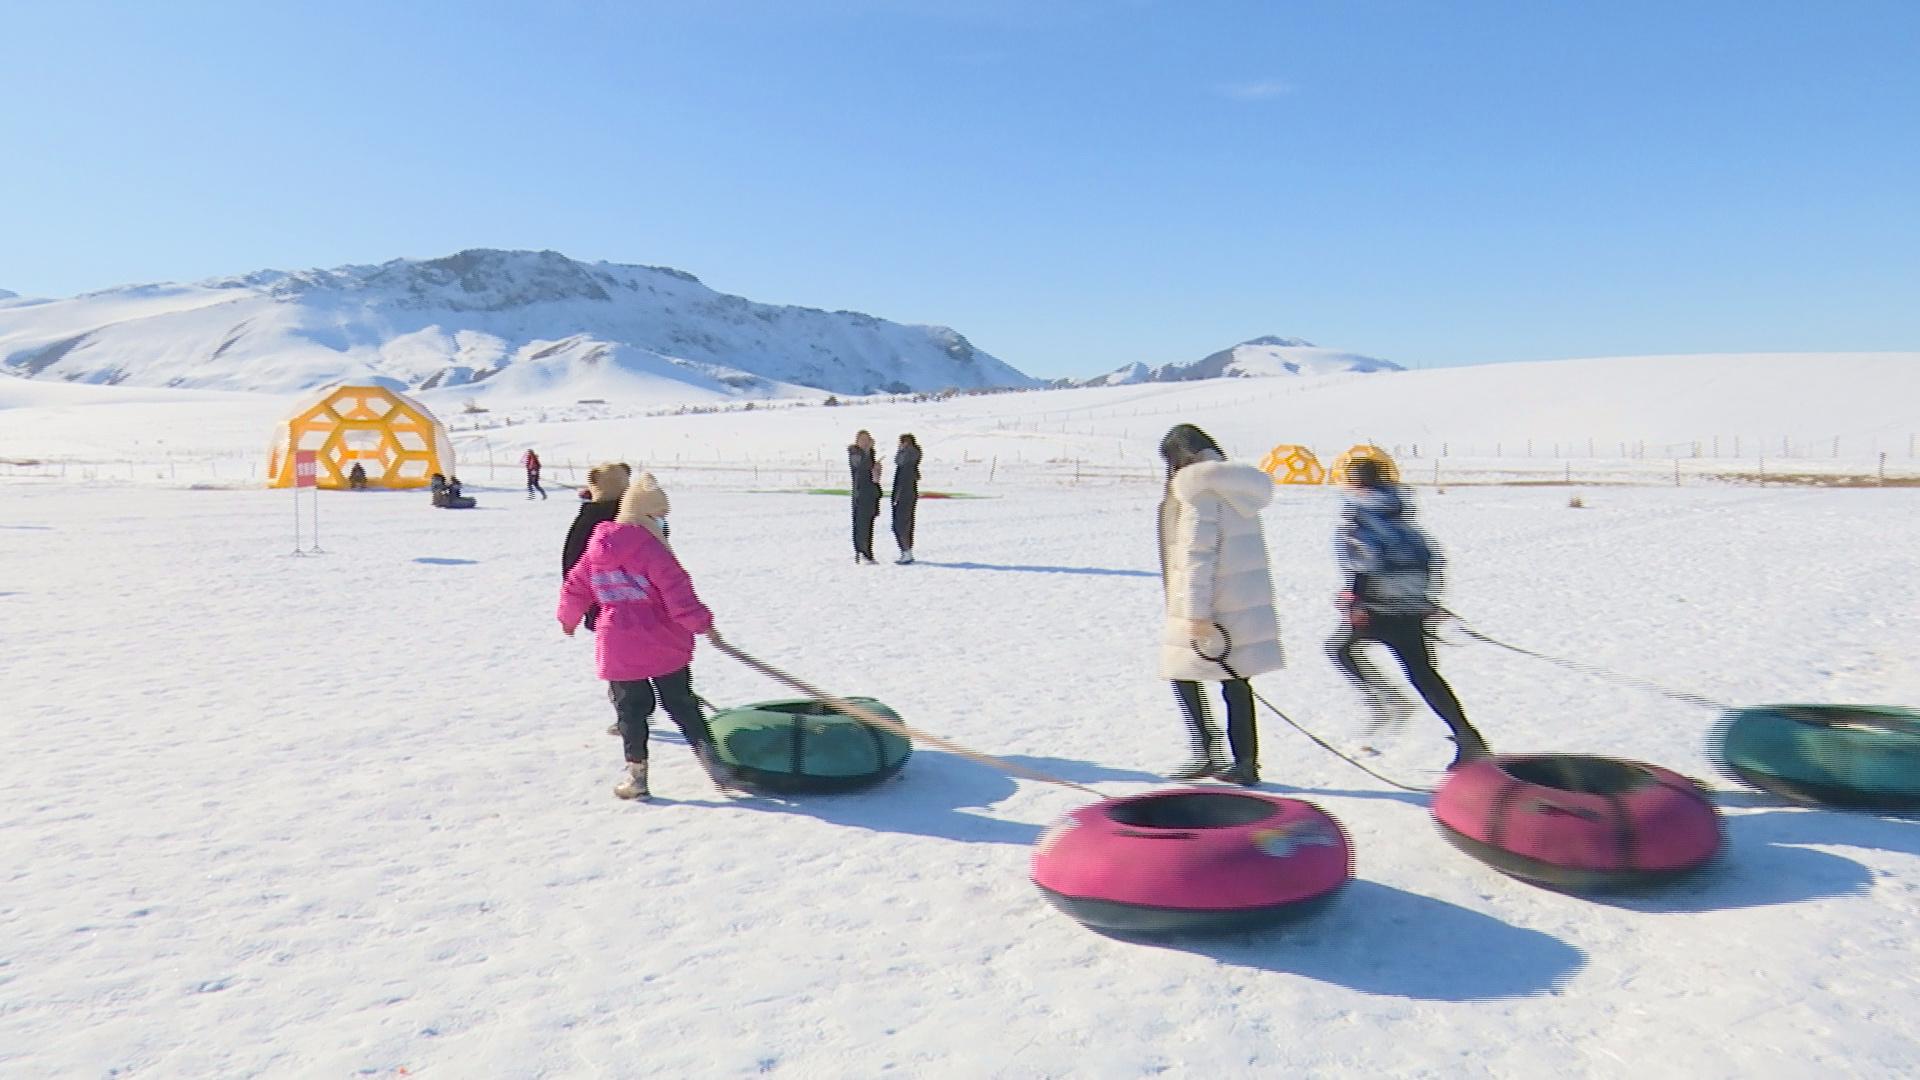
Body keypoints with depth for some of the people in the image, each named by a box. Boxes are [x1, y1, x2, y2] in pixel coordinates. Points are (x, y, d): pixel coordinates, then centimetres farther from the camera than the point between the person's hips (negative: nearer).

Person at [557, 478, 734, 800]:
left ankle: (636, 775, 17)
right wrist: (703, 623, -5)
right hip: (665, 645, -3)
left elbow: (575, 588, 14)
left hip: (617, 648, 3)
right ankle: (710, 760, 11)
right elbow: (678, 595, -18)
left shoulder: (596, 550, 3)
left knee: (630, 710, 13)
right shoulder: (652, 549, -15)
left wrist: (568, 618, 31)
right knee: (682, 705, 11)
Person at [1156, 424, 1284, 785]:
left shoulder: (1198, 487, -11)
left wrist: (1196, 611, -19)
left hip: (1212, 605, -8)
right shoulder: (1239, 485, 14)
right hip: (1249, 603, 8)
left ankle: (1206, 752, 1)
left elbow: (1197, 552, -17)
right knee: (1237, 682, 11)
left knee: (1183, 672, 7)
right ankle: (1245, 763, 14)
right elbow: (1242, 549, 15)